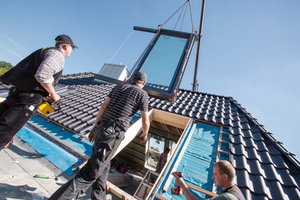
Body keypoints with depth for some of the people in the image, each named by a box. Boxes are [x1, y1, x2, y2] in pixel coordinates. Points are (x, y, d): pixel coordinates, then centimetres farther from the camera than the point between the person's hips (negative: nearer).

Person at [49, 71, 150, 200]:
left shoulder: (119, 87, 17)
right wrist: (145, 134, 19)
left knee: (103, 166, 24)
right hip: (114, 134, -6)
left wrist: (95, 127, 19)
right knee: (90, 174, 4)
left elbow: (103, 107, 12)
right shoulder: (142, 94, 3)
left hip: (100, 130, 7)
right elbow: (145, 121, -1)